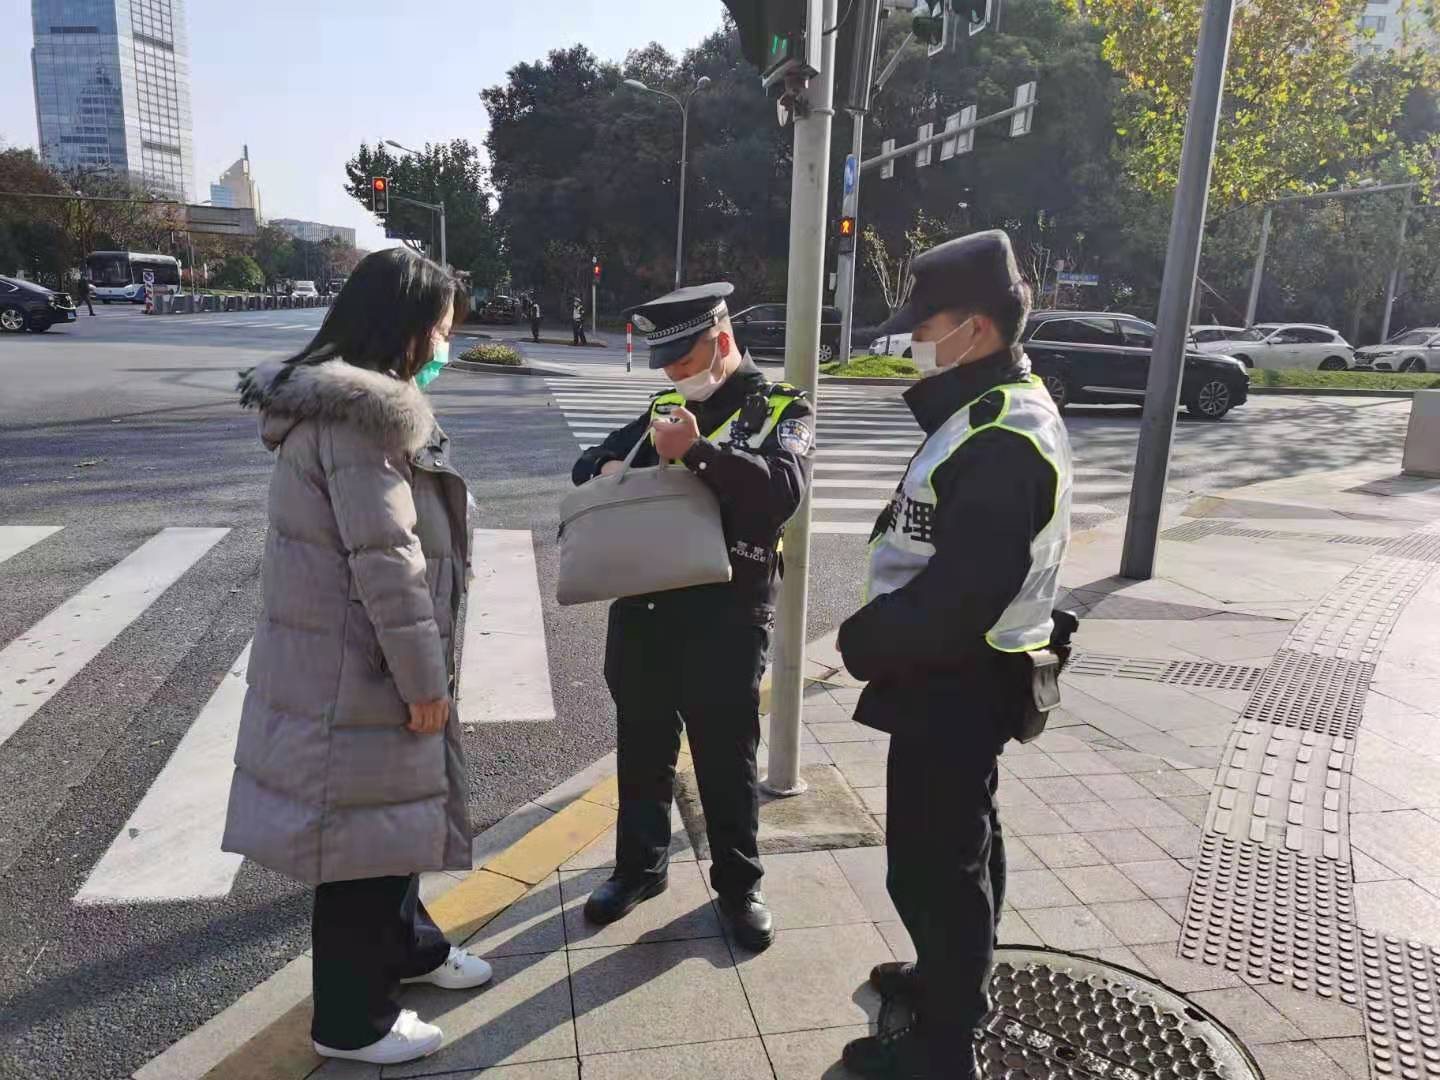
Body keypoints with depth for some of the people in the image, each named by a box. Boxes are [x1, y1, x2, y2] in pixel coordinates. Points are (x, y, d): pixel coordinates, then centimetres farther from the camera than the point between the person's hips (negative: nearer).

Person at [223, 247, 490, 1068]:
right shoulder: (364, 412, -23)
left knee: (396, 811, 24)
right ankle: (353, 1019, 24)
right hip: (358, 669, -10)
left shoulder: (343, 398, 11)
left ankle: (407, 944, 45)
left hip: (358, 659, 10)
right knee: (367, 827, 5)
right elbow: (386, 559, -25)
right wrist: (424, 678, -16)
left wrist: (421, 670, 19)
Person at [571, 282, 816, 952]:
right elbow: (588, 463, 18)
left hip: (726, 617, -5)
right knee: (642, 748, 16)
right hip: (641, 607, 5)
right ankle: (640, 866, 36)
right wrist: (608, 471, -6)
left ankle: (738, 883, 28)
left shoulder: (781, 409, -1)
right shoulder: (666, 408, 14)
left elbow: (784, 489, -19)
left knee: (727, 757, 8)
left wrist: (697, 452, -26)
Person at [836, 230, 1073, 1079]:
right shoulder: (998, 412, 9)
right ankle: (952, 976, 45)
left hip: (953, 686, -10)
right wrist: (880, 628, 5)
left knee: (931, 863, 4)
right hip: (958, 677, 10)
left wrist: (864, 640, -14)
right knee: (959, 846, 24)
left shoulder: (1004, 440, -25)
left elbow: (958, 597, -30)